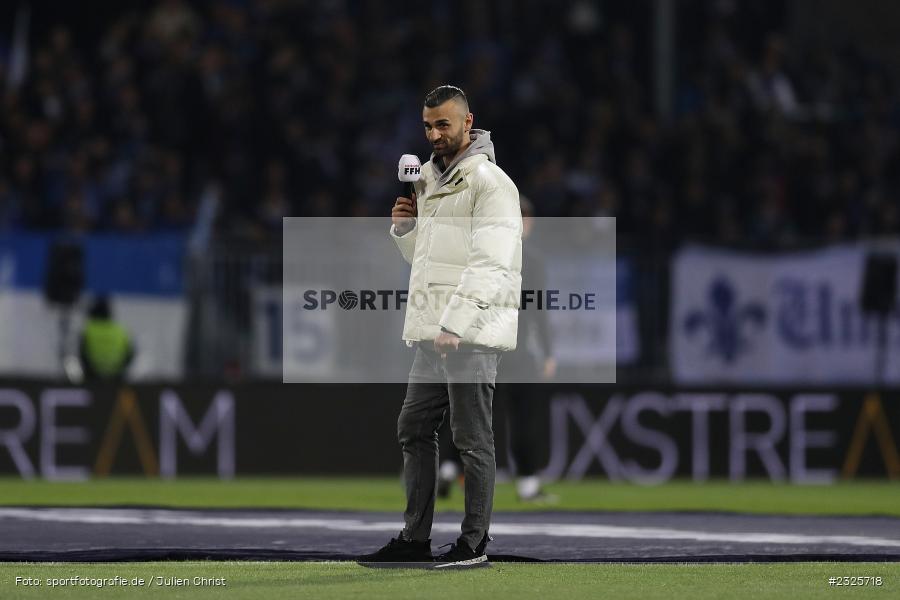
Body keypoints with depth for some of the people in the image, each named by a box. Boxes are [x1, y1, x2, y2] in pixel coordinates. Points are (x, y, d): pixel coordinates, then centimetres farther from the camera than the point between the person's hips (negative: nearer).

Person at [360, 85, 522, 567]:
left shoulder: (489, 183, -11)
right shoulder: (431, 179, 17)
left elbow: (490, 264, -20)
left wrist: (455, 324, -25)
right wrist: (405, 226, 5)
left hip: (471, 333, -9)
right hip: (431, 330, 9)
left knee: (473, 439, -3)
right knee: (413, 430, 12)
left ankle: (474, 542, 3)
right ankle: (415, 537, 18)